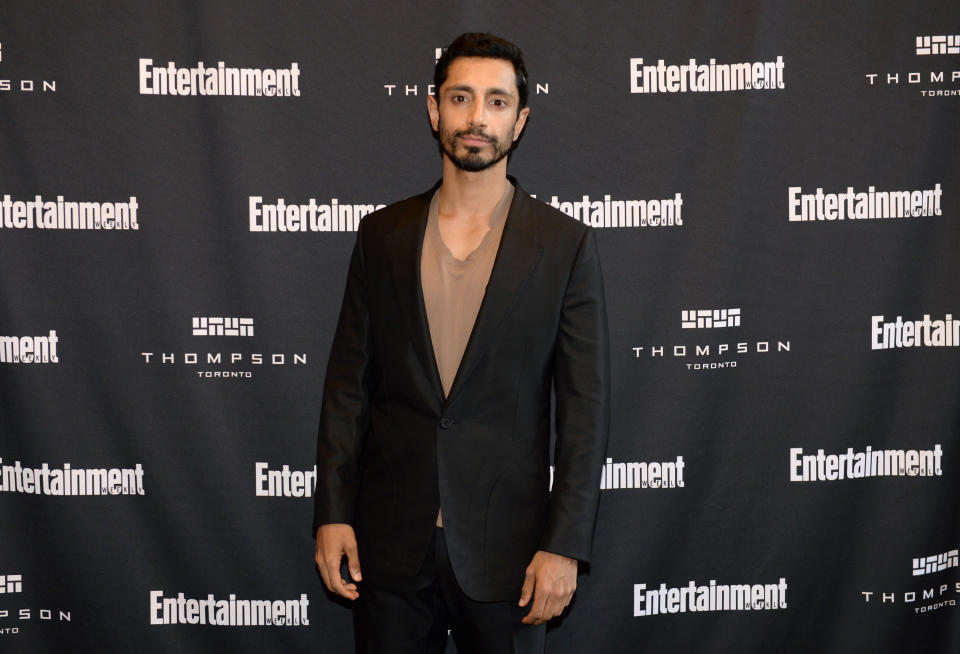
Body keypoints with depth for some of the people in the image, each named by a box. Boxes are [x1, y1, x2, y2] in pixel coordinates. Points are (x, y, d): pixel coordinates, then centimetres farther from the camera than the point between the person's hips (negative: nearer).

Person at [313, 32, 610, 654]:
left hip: (505, 545, -2)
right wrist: (332, 514, 0)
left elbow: (586, 409, -5)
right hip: (393, 540, 2)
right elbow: (348, 384, 6)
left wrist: (564, 545, -10)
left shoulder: (566, 245, -3)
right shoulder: (383, 234, 5)